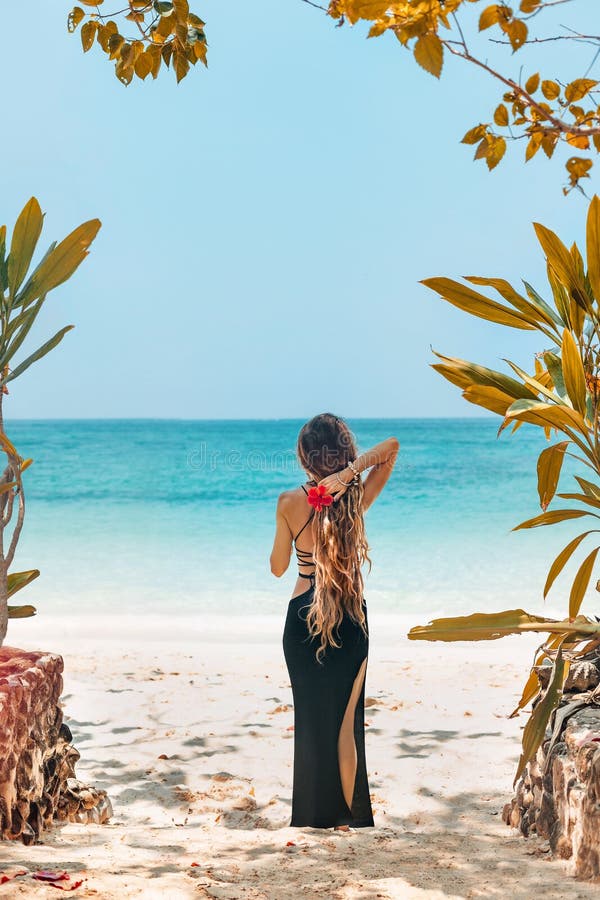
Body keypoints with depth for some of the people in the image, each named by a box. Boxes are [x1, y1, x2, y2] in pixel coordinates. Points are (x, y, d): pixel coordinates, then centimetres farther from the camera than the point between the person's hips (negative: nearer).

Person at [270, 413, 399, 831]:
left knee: (310, 714, 11)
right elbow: (391, 445, -8)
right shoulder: (358, 497, -8)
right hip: (351, 619, 1)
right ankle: (347, 815, 11)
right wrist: (350, 471, -19)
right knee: (346, 715, 9)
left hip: (303, 615, 0)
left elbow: (278, 567, 0)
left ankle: (314, 815, 16)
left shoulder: (290, 502, -9)